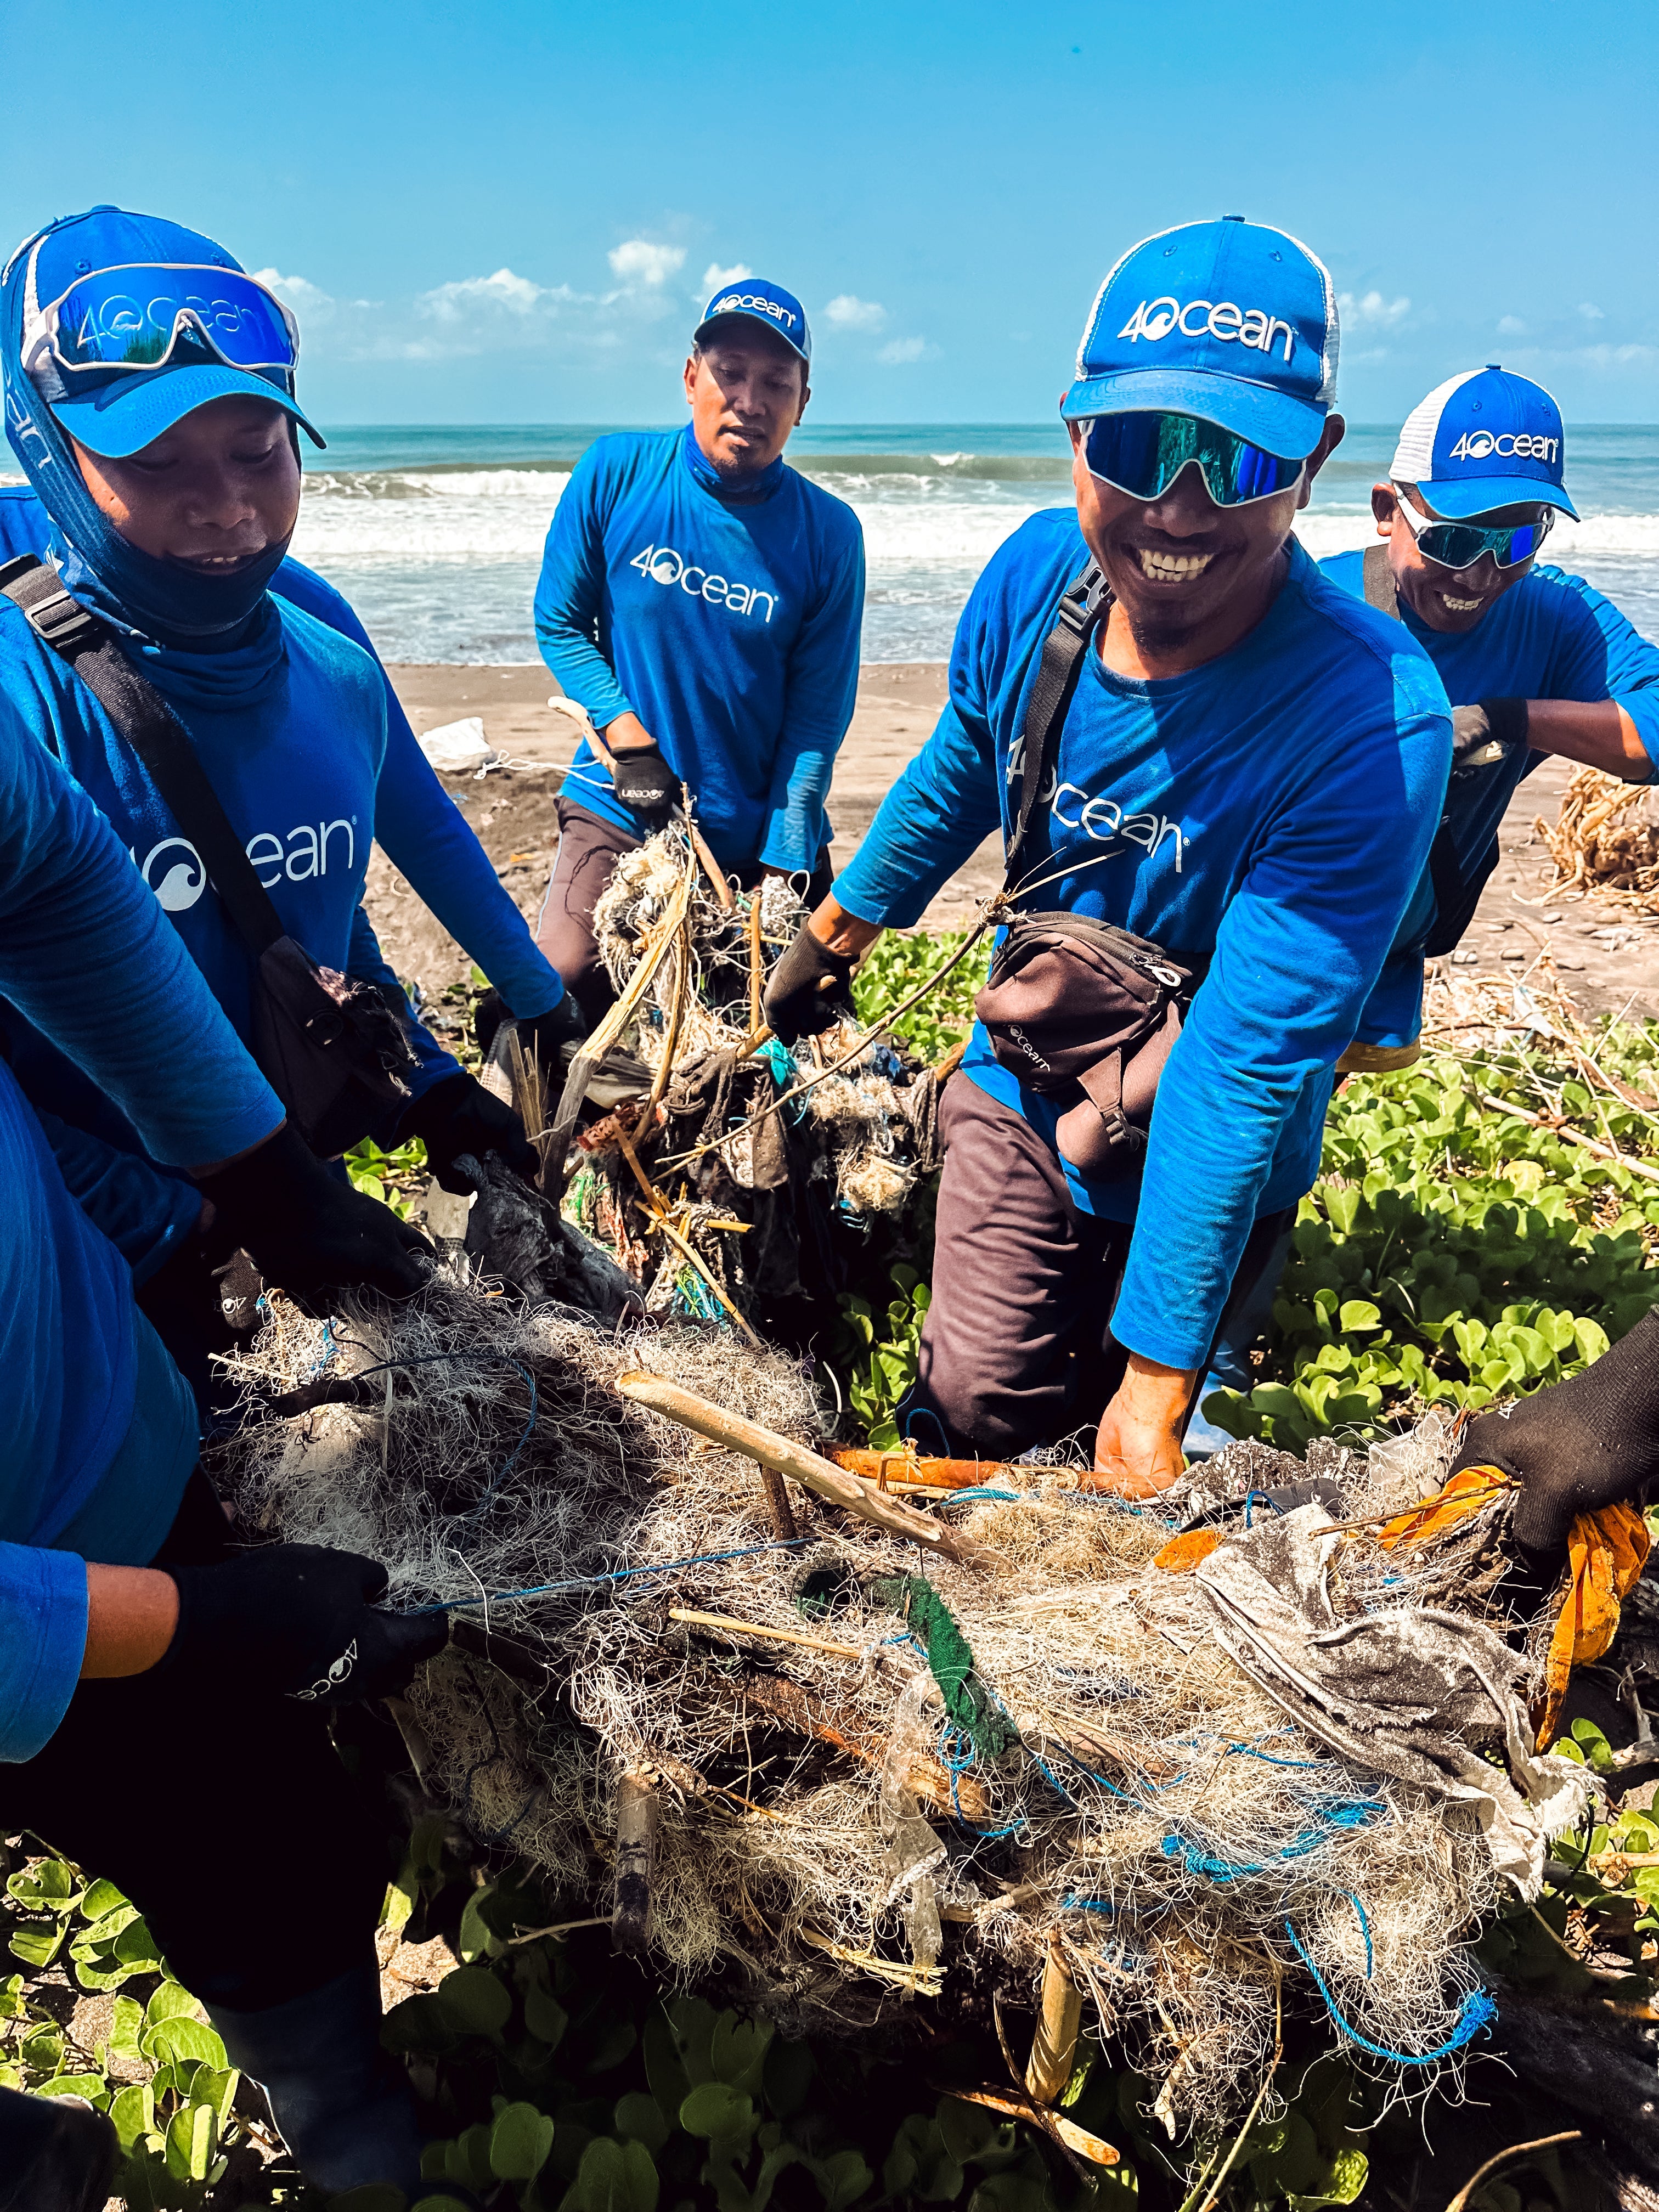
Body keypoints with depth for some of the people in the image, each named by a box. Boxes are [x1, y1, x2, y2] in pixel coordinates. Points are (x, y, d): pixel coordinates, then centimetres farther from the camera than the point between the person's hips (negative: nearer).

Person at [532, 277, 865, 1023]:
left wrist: (781, 867, -12)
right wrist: (630, 741, -13)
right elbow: (559, 623, 3)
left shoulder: (829, 533, -5)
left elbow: (819, 711, -5)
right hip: (618, 812, 0)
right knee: (562, 987, -14)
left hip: (761, 834, 1)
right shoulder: (614, 473, -4)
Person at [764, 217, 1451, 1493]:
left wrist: (1156, 1373, -28)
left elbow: (1246, 1067, -32)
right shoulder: (1039, 574, -16)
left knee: (1124, 1459, 14)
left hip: (1205, 1172, -3)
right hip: (1024, 1084, 3)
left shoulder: (1376, 724, -32)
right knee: (973, 1406, 7)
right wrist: (840, 926, 17)